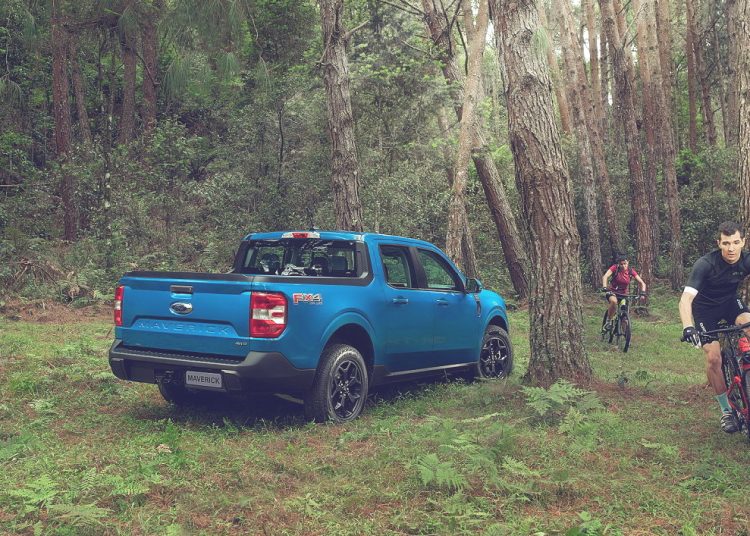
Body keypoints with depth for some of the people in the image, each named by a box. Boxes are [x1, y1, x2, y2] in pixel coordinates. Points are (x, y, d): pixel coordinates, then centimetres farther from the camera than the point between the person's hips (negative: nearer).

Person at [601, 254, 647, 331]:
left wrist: (643, 292, -28)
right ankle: (609, 321, -18)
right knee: (614, 301, -37)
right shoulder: (615, 268, -16)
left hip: (623, 294, 3)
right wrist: (604, 287, -48)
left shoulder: (631, 271, -9)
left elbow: (642, 283, -9)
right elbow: (605, 276, -30)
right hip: (612, 292, -3)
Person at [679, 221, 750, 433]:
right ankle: (727, 411, 4)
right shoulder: (705, 264, -31)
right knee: (713, 358, -13)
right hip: (706, 308, -3)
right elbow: (686, 298, -38)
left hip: (730, 301, 3)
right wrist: (688, 327, -54)